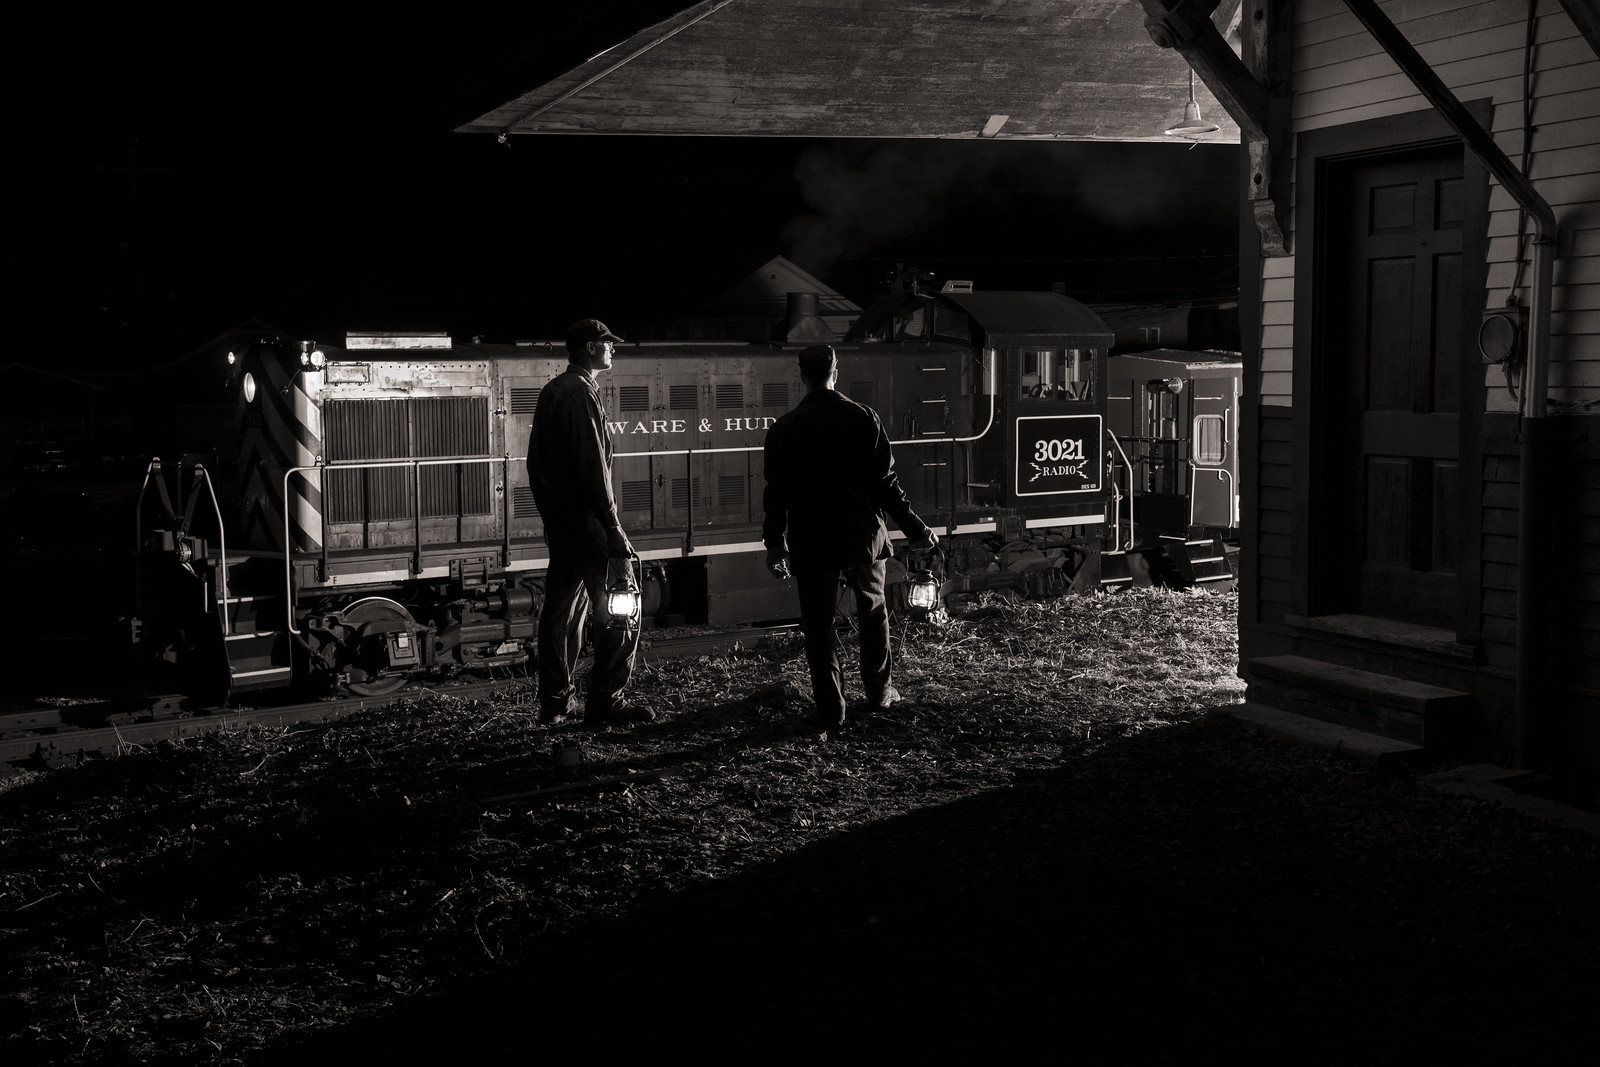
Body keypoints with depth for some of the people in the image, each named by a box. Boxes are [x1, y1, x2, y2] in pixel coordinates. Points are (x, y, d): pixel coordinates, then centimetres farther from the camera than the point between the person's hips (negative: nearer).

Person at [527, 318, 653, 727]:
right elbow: (594, 469, -21)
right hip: (586, 520, -10)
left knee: (562, 611, 13)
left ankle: (554, 704, 18)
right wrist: (614, 531, -21)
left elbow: (536, 462, 20)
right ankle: (604, 704, -1)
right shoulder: (582, 395, -15)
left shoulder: (550, 391, 14)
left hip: (558, 521, 10)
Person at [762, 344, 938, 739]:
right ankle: (880, 691, 31)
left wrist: (775, 545, 9)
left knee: (819, 628, 5)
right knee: (873, 612, 23)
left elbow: (775, 494, -1)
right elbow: (885, 483, -4)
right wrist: (916, 529, 5)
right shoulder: (862, 418, -4)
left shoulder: (784, 429, -4)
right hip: (862, 535, 1)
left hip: (811, 543, -1)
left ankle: (831, 716, 3)